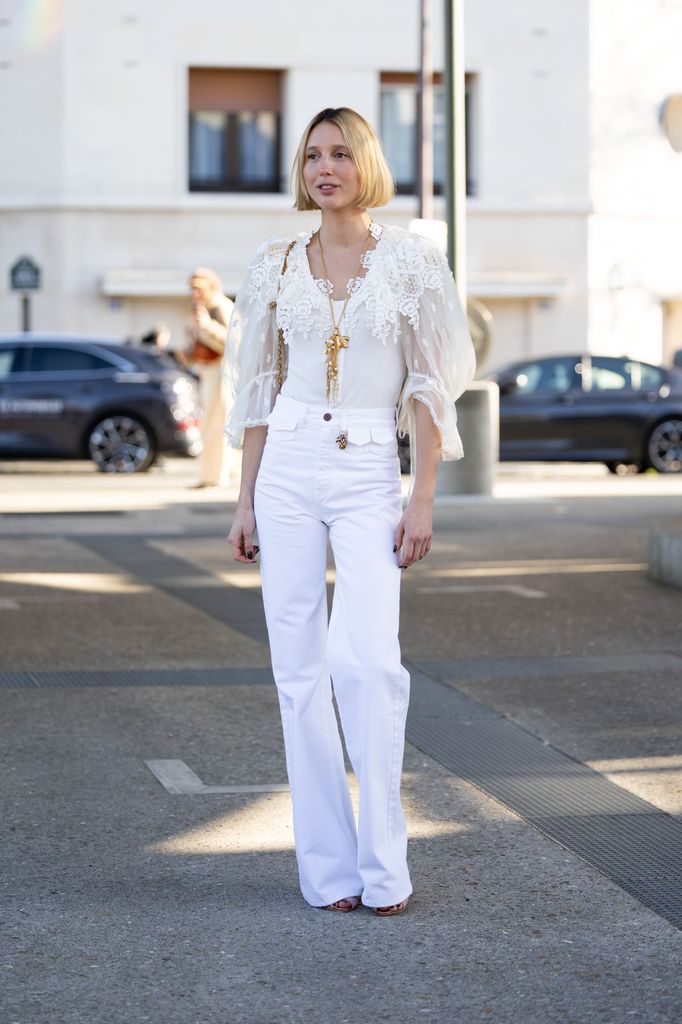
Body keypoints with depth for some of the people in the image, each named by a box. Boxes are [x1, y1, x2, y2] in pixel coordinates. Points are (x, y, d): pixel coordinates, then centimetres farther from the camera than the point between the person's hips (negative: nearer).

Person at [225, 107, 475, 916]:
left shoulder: (410, 260, 1)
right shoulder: (276, 265, 8)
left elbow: (430, 388, 0)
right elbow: (257, 390, 11)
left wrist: (423, 500, -7)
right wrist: (245, 500, 7)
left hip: (369, 475, -2)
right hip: (288, 468, 3)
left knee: (370, 661, -15)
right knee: (300, 668, 1)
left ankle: (382, 868, -5)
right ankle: (328, 866, 8)